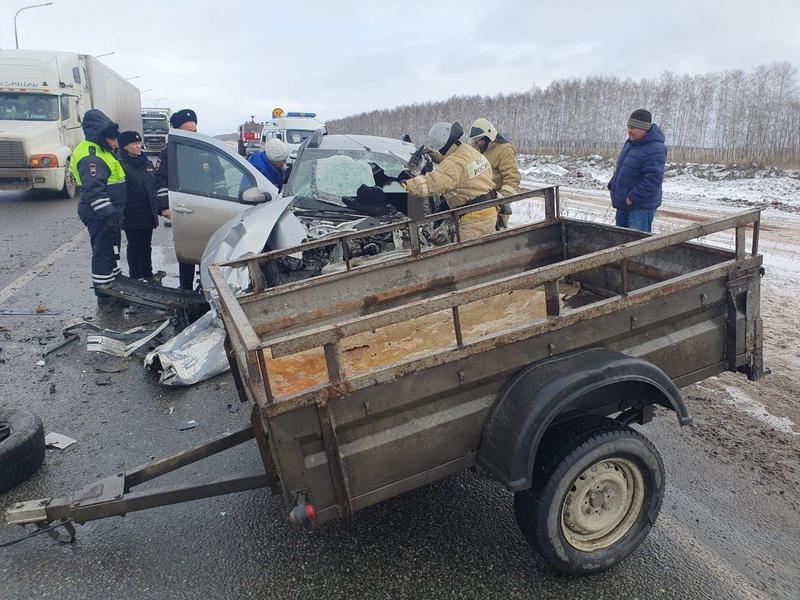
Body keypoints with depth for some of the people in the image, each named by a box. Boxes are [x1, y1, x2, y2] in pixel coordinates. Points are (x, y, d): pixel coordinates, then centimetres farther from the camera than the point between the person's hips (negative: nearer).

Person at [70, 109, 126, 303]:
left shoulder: (100, 150, 15)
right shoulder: (91, 157, -20)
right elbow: (94, 189, -29)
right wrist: (108, 213, -35)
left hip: (107, 213, 11)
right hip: (99, 215, -11)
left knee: (112, 249, 21)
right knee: (103, 251, -4)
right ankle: (104, 293, 4)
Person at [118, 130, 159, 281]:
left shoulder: (146, 162, 12)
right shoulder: (121, 164, -10)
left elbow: (154, 185, 18)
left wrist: (156, 208, 15)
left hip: (148, 213, 6)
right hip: (132, 214, -6)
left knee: (146, 245, 15)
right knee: (135, 246, 3)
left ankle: (147, 274, 25)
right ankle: (135, 277, 13)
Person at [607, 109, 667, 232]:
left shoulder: (655, 150, -20)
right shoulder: (630, 143, 10)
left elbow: (652, 180, -26)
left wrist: (632, 198, -21)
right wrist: (612, 188, 11)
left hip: (641, 207, -10)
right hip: (623, 204, 10)